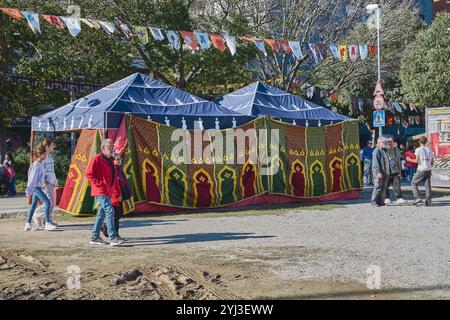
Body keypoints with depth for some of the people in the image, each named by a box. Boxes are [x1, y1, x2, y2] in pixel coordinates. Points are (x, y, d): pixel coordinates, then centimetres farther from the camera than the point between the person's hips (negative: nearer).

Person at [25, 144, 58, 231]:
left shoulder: (41, 163, 10)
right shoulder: (37, 165, -17)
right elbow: (33, 178, -17)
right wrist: (29, 191, -16)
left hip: (38, 187, 9)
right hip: (36, 187, -9)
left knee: (34, 205, 12)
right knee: (47, 203, -14)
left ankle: (28, 224, 18)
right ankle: (47, 223, -14)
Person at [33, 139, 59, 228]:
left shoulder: (50, 156, 16)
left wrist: (55, 180, 19)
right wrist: (44, 181, -20)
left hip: (51, 182, 9)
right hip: (45, 183, -9)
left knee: (52, 202, 8)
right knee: (49, 202, -11)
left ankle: (49, 220, 13)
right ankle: (36, 216, 3)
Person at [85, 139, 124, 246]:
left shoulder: (110, 161, 19)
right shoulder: (97, 159, -8)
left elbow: (114, 179, 22)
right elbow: (88, 174, -15)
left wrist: (118, 193, 19)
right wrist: (99, 184, -18)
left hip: (107, 192, 9)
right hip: (100, 192, -9)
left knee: (101, 214, 12)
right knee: (109, 212, -14)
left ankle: (95, 237, 19)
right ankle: (113, 237, -14)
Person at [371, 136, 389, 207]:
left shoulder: (383, 151, 19)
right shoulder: (376, 151, -9)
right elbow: (375, 163, -16)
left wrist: (387, 172, 19)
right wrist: (378, 172, -22)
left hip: (384, 173, 9)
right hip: (378, 173, -9)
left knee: (383, 188, 9)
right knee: (378, 187, -9)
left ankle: (381, 201, 14)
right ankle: (374, 201, -3)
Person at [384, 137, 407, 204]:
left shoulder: (396, 150, 10)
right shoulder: (385, 150, -1)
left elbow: (399, 161, 15)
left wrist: (400, 171, 10)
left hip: (395, 171, 3)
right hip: (387, 171, -3)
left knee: (397, 185, -1)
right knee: (386, 185, 2)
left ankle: (399, 198, 2)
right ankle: (386, 198, 13)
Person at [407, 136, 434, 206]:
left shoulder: (418, 149, -5)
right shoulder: (429, 150, 11)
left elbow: (417, 161, -12)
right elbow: (432, 162, 11)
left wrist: (409, 159, 3)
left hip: (421, 170, -5)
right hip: (428, 170, 5)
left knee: (414, 183, 6)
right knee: (427, 186, 6)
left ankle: (417, 197, -8)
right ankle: (428, 201, 1)